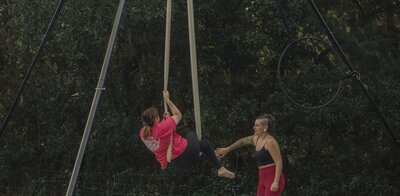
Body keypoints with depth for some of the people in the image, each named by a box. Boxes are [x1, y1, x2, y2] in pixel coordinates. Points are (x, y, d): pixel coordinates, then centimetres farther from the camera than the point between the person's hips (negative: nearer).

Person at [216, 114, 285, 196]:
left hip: (273, 179, -9)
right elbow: (242, 141, 29)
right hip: (263, 179, 9)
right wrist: (227, 149, 36)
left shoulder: (270, 141, -14)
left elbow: (279, 162, -17)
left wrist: (276, 182, -24)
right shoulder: (256, 138, 11)